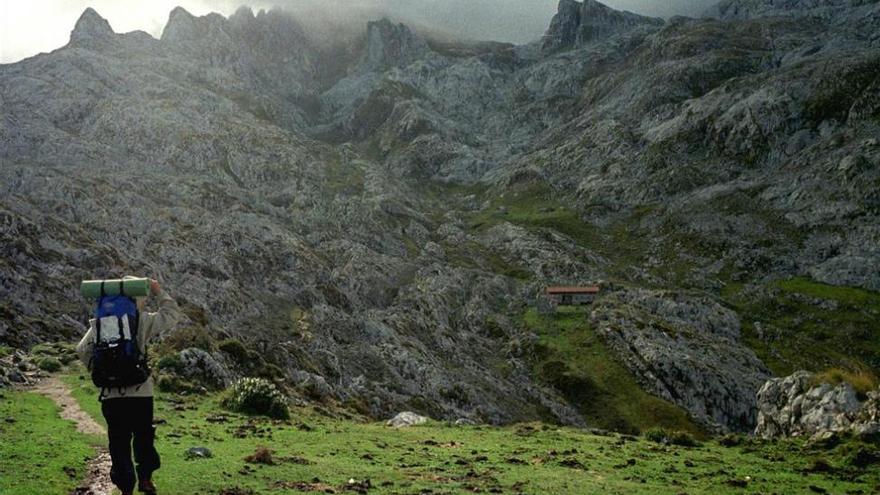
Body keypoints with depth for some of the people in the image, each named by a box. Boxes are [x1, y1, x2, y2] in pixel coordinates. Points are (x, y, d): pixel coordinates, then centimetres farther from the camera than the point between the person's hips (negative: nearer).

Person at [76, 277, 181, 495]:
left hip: (111, 393, 2)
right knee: (144, 436, 18)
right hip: (140, 391, -2)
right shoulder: (142, 321, -6)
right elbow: (172, 315, 4)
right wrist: (159, 292, 11)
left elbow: (83, 350, 0)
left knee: (119, 441, 9)